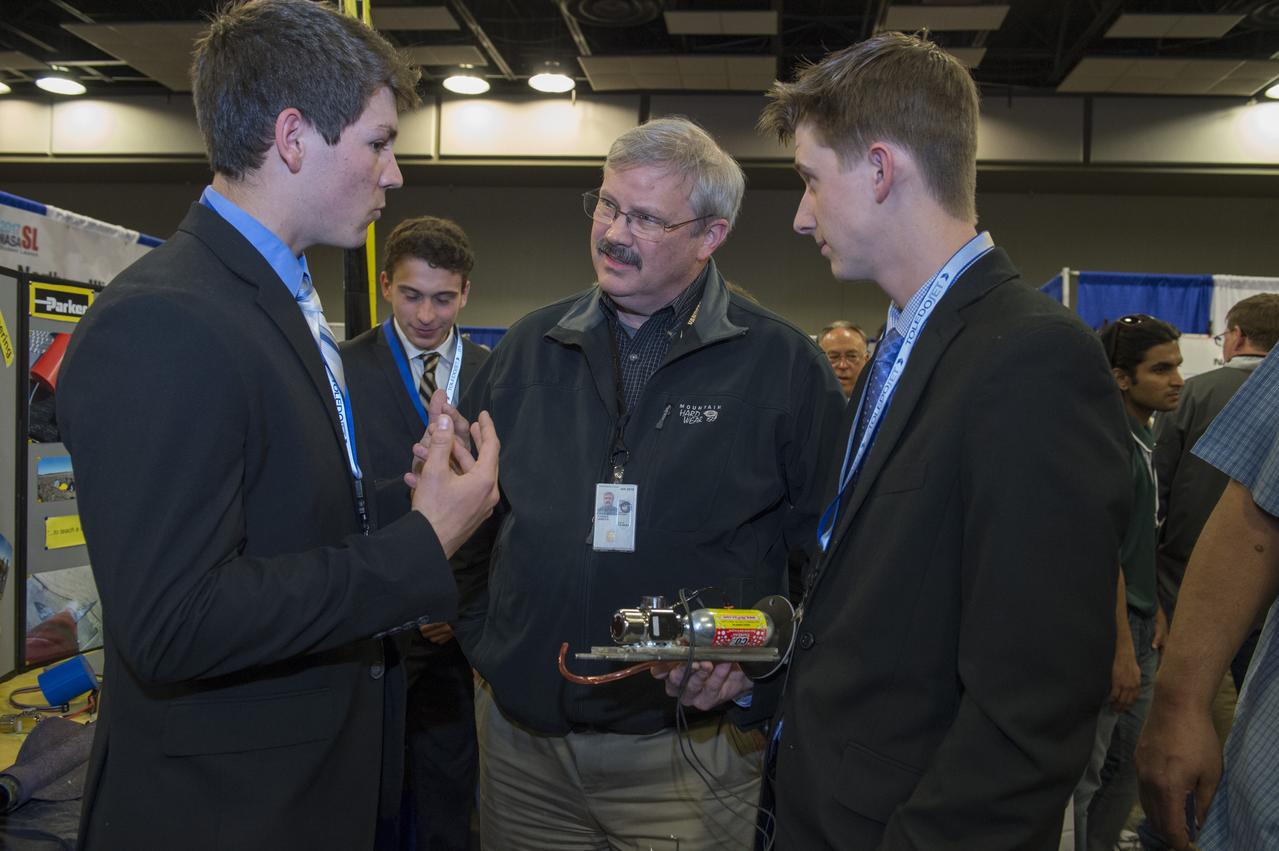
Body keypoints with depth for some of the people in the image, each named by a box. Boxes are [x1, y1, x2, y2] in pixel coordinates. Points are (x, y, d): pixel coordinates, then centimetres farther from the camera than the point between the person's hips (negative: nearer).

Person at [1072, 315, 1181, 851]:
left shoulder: (1144, 437, 11)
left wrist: (1156, 612, 11)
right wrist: (1123, 649, -20)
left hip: (1137, 625, 9)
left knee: (1130, 762, 18)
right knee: (1083, 768, 2)